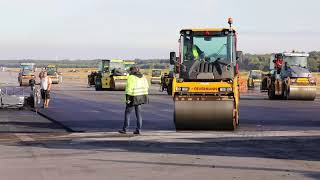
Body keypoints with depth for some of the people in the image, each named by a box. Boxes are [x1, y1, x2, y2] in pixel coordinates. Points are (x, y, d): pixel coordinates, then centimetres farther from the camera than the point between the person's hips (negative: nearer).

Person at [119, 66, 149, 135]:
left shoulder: (131, 77, -12)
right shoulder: (143, 77, 8)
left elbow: (129, 88, -17)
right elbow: (146, 87, 10)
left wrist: (127, 98, -15)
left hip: (133, 97, -6)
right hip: (140, 97, 6)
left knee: (127, 112, 5)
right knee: (138, 113, 10)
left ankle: (125, 129, 9)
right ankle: (138, 130, 6)